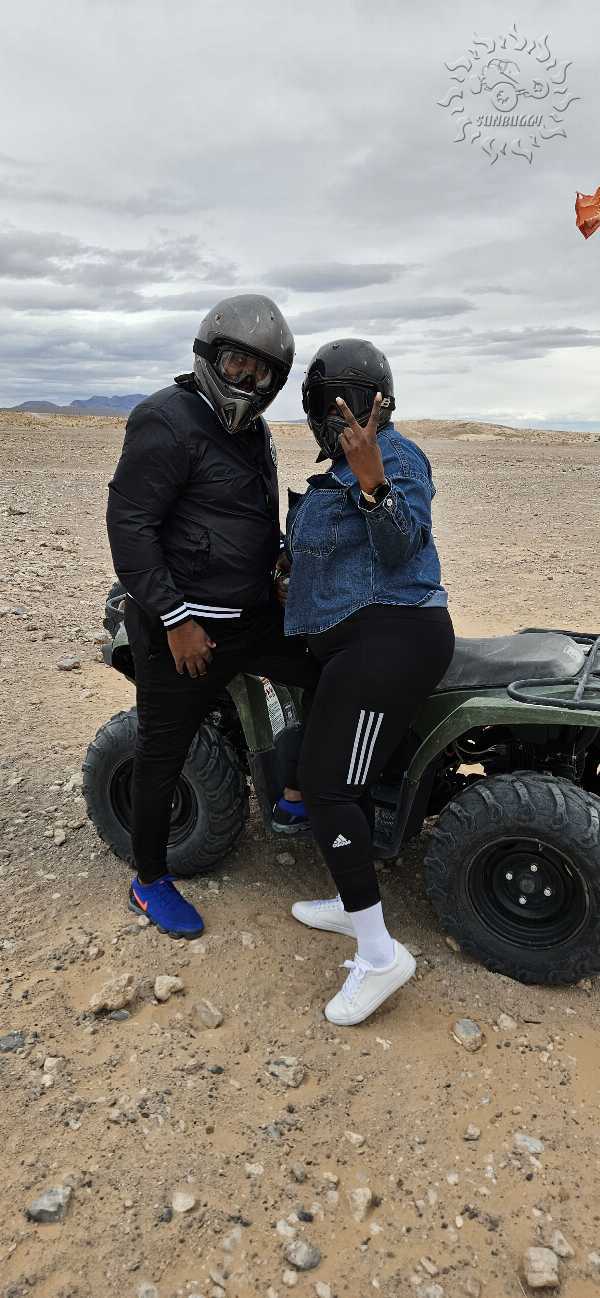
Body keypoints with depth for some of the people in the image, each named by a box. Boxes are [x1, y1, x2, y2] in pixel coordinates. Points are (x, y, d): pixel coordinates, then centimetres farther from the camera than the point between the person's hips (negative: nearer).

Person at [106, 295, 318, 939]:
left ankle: (295, 799, 23)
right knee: (162, 753, 4)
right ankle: (149, 881, 24)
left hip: (253, 615, 8)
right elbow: (128, 524, -20)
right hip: (182, 625, -8)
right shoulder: (168, 419, -14)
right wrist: (176, 620, -22)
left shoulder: (254, 431, 14)